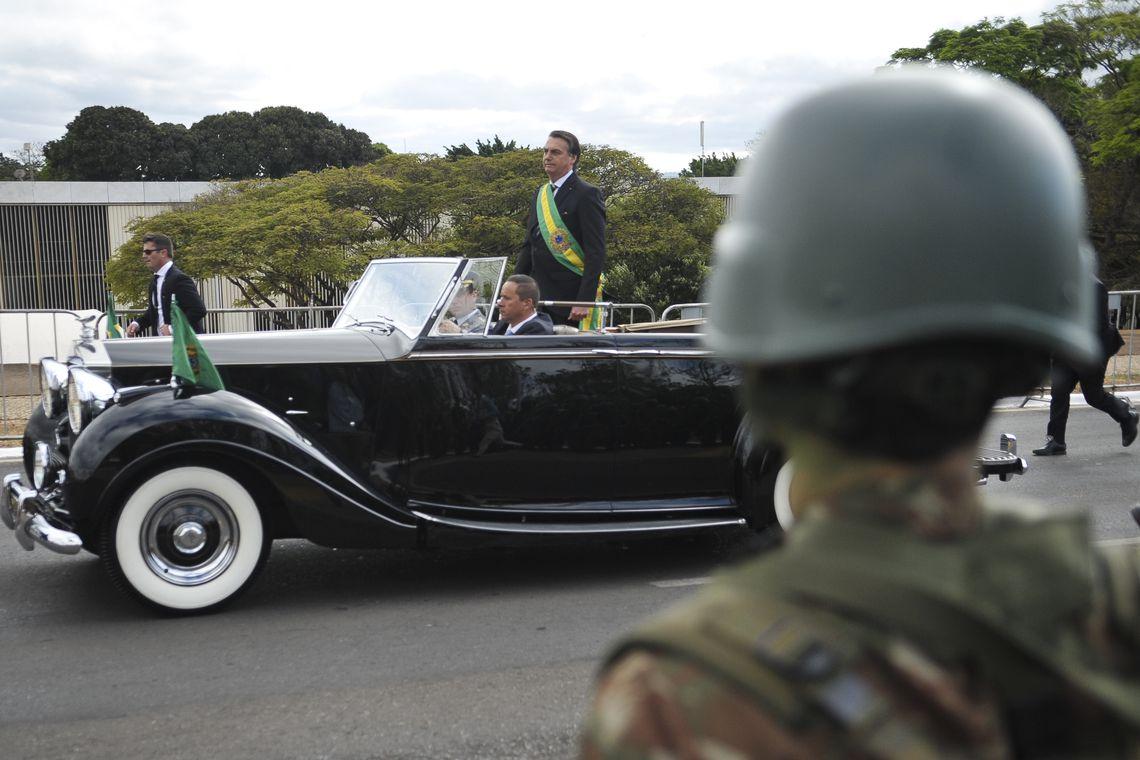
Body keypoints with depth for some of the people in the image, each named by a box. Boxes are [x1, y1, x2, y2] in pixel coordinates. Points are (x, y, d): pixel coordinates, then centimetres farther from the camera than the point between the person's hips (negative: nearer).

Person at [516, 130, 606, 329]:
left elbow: (596, 253, -13)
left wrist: (584, 301, -20)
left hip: (572, 301, -7)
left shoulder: (586, 194, -7)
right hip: (540, 297, 7)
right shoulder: (540, 194, 17)